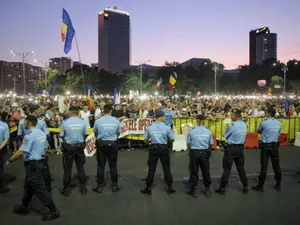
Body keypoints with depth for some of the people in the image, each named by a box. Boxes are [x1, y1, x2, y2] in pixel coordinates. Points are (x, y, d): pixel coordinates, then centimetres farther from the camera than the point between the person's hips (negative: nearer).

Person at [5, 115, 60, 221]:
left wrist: (10, 160, -10)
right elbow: (44, 148, 15)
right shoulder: (42, 133, 9)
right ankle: (24, 207, 36)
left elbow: (21, 152, -24)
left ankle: (53, 211, 3)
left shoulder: (30, 135, -21)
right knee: (29, 186, 21)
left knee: (39, 188, -2)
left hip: (32, 165, -10)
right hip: (39, 162, 10)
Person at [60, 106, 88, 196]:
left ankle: (66, 189, 17)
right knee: (80, 167, 14)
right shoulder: (83, 122, -7)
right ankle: (83, 187, 21)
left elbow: (62, 136, -3)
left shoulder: (65, 123, -11)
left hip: (68, 147, -1)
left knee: (67, 169, 10)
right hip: (80, 146, 2)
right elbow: (85, 135, 3)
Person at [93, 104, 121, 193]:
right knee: (113, 165, 11)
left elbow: (95, 134, 5)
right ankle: (114, 186, 19)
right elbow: (118, 134, 5)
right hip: (112, 144, 0)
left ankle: (100, 186, 16)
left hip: (101, 144, 0)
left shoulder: (98, 121, -8)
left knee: (101, 166, 9)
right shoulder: (116, 121, -7)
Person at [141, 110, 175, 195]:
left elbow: (145, 140, 3)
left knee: (151, 169, 8)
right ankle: (170, 188, 20)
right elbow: (172, 139, 0)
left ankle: (148, 189, 15)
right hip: (164, 148, -1)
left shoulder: (149, 127, -3)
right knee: (166, 168, 11)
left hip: (153, 148, 1)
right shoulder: (166, 127, -7)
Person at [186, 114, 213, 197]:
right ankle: (207, 190, 23)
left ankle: (193, 190, 16)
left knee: (194, 171, 8)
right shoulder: (208, 131, -4)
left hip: (194, 152, -1)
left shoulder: (192, 131, -8)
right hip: (204, 152, 1)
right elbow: (211, 144, 4)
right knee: (205, 171, 13)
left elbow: (188, 144, -2)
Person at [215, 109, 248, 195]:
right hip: (240, 147, 7)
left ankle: (222, 188, 6)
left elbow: (225, 135, -6)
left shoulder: (232, 126, -18)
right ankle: (245, 187, 23)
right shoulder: (244, 125, 4)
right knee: (241, 167, 16)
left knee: (227, 169, 0)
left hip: (231, 148, -6)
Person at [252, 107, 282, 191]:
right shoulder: (279, 123, 3)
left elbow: (258, 131, 6)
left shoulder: (264, 122, -10)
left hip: (265, 146, -4)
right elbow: (278, 134, 14)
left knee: (264, 167, -2)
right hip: (274, 146, 5)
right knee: (276, 166, 13)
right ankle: (278, 185, 24)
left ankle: (260, 186, 4)